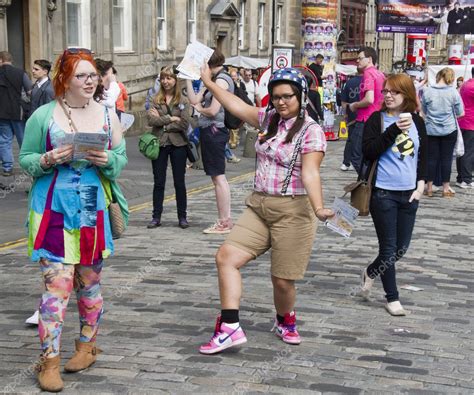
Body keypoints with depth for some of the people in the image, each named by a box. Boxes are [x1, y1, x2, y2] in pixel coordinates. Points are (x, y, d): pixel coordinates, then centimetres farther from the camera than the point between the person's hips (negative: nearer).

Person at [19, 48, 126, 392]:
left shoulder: (108, 115, 4)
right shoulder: (44, 115, -3)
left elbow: (122, 159, 9)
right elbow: (25, 159, 3)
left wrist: (108, 160, -13)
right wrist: (48, 160, -17)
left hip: (94, 211, 3)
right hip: (54, 211, -3)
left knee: (90, 282, 13)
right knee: (57, 284, -7)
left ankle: (87, 345, 31)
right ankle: (50, 361, 0)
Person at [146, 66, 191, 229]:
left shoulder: (183, 101, 0)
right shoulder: (155, 100, 4)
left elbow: (184, 123, -11)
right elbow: (151, 120, -10)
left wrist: (162, 121, -9)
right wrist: (171, 119, -14)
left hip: (178, 144, -1)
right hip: (159, 144, 1)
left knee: (179, 182, 6)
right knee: (158, 182, 6)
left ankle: (182, 217, 14)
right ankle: (156, 217, 13)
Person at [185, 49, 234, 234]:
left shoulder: (221, 80, -13)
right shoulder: (215, 80, 17)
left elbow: (213, 110, -19)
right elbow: (194, 100, 15)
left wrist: (200, 108, 0)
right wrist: (187, 78, 13)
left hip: (214, 130, -10)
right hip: (212, 131, 10)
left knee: (218, 177, -7)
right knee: (218, 177, 12)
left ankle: (224, 222, -3)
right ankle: (225, 219, 18)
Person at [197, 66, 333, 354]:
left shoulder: (311, 131, -12)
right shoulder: (269, 119, 10)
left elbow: (310, 172, -23)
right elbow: (236, 106, 18)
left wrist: (318, 207, -39)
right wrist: (209, 82, 20)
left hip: (293, 211, -7)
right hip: (259, 206, 7)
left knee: (283, 280, 1)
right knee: (226, 257, -7)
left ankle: (286, 321, 34)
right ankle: (230, 328, -6)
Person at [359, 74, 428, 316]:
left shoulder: (417, 121, 5)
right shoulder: (377, 119, -6)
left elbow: (423, 156, 11)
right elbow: (369, 151, -17)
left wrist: (420, 185, 1)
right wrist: (395, 129, -24)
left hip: (409, 194, 4)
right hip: (383, 193, -4)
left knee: (402, 248, 11)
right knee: (389, 248, 2)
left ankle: (370, 272, 38)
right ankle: (392, 298, 19)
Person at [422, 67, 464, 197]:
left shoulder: (427, 91, -6)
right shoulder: (453, 92, -9)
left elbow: (423, 111, 6)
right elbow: (460, 113, -2)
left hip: (431, 130, 1)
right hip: (449, 130, -1)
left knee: (432, 158, 8)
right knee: (446, 159, 5)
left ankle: (429, 188, 13)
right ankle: (446, 188, 10)